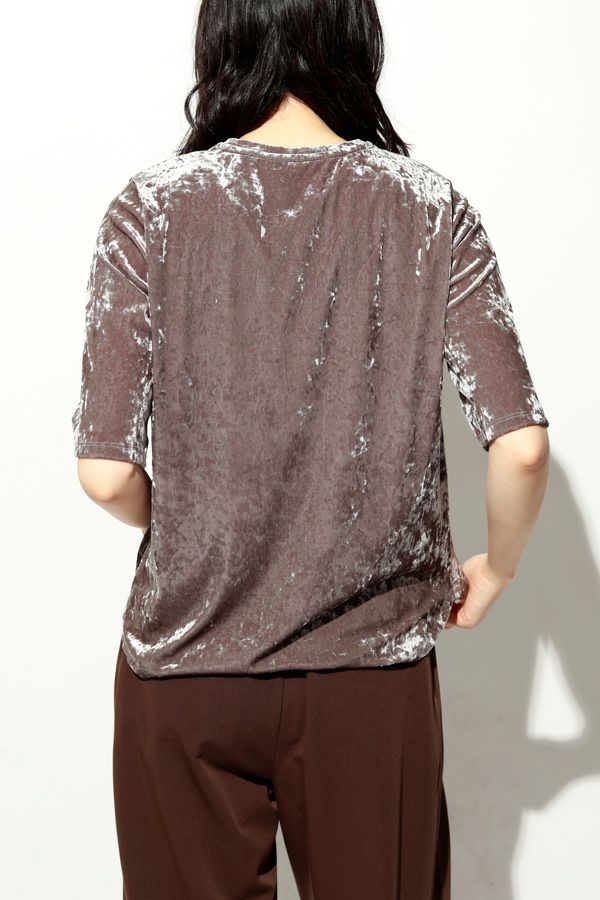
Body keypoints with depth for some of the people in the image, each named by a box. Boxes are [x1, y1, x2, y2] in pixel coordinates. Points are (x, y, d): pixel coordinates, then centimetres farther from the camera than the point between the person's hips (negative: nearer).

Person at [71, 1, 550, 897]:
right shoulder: (431, 208, -5)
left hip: (188, 662, 0)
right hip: (373, 668, 1)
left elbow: (107, 474, -12)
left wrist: (184, 533, 9)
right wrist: (497, 568, 8)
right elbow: (521, 447, -12)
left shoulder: (152, 207, -8)